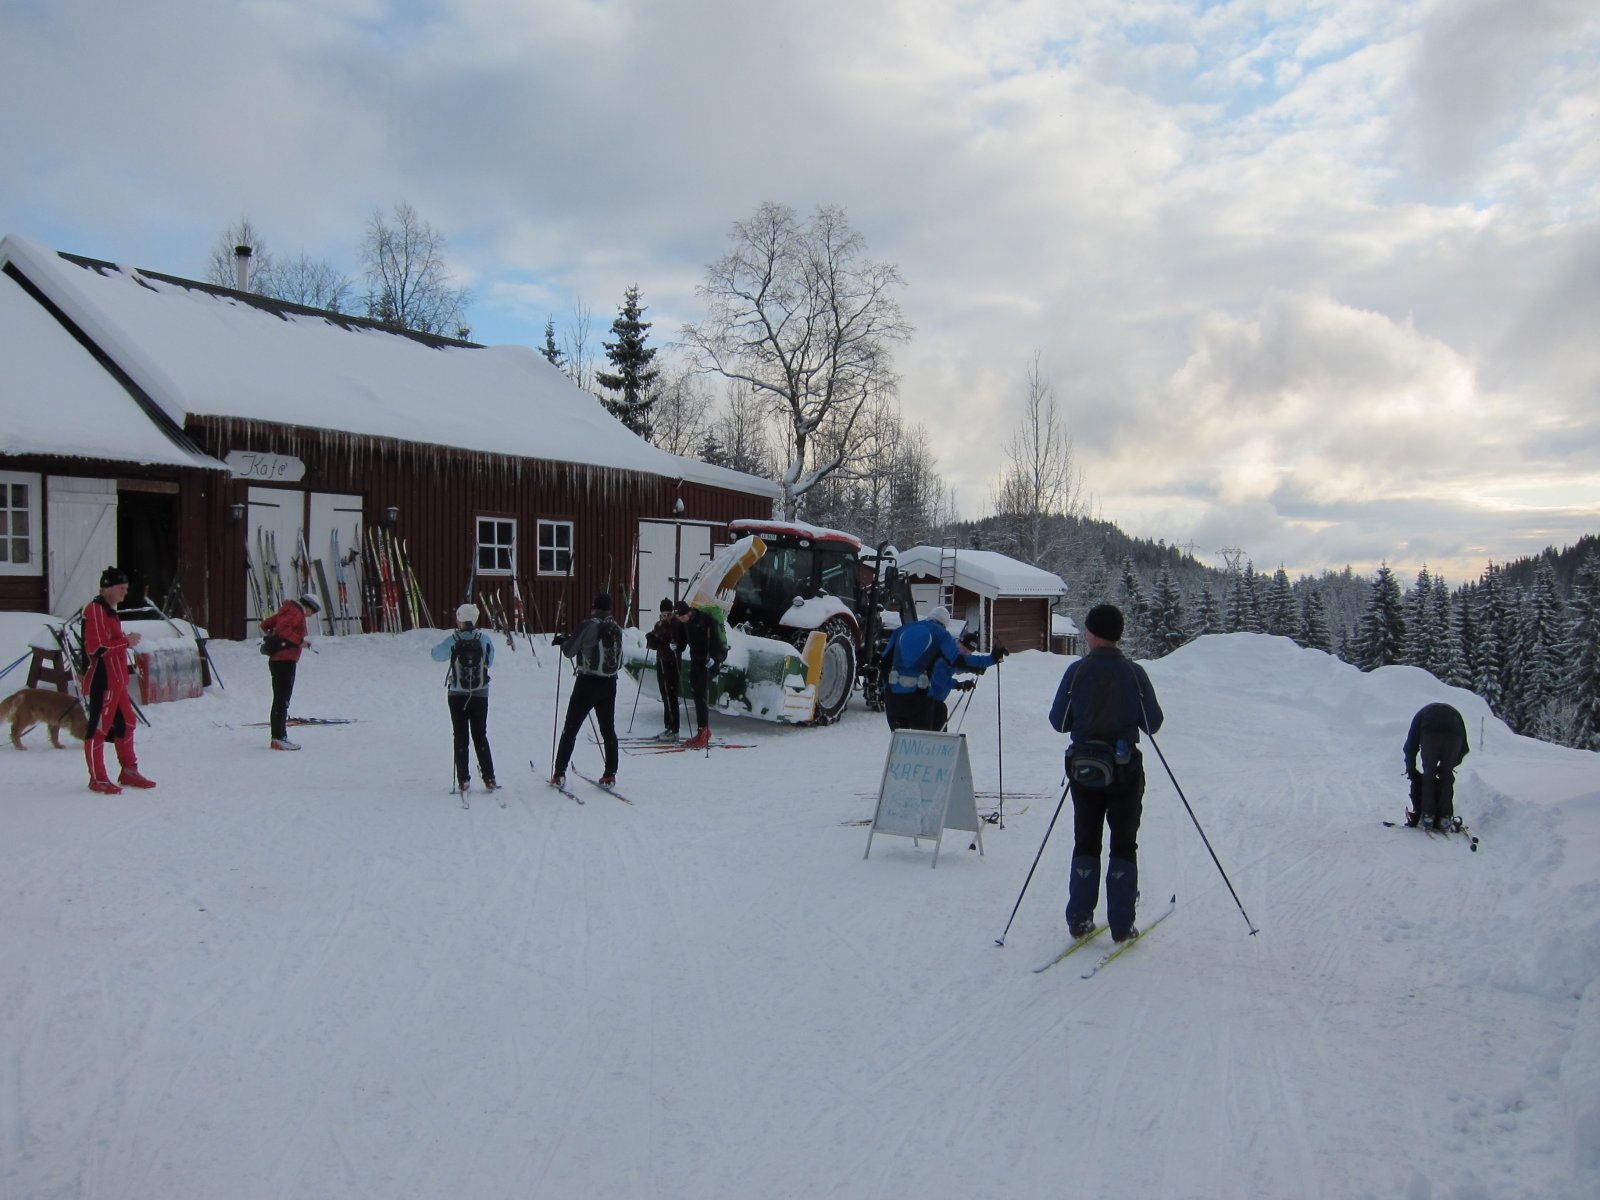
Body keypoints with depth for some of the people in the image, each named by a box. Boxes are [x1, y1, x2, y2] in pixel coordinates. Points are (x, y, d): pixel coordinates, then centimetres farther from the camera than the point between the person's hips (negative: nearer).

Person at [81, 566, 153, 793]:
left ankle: (129, 772, 24)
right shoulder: (95, 610, -14)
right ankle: (97, 779, 3)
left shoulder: (109, 610, 18)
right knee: (99, 728, -3)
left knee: (125, 724, 15)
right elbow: (97, 647, -22)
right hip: (101, 680, -10)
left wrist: (126, 640, 12)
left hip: (116, 680, 10)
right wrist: (126, 641, -15)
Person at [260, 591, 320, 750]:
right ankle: (279, 738, -13)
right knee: (282, 700, -11)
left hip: (276, 660, 10)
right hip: (285, 661, -10)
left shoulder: (287, 611, 20)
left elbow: (265, 624, 23)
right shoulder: (297, 613, -10)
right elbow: (283, 628, -25)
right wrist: (300, 640, -22)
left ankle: (278, 736, 19)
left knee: (279, 700, 13)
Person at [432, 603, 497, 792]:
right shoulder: (485, 640, -10)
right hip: (480, 695, 1)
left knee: (461, 737, 8)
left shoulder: (452, 641, -13)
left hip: (457, 696, -1)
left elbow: (436, 655, 6)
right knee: (480, 736, 11)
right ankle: (489, 778, 7)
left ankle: (463, 779, 4)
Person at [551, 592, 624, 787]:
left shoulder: (589, 626, -12)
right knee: (608, 729, 14)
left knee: (570, 729, 4)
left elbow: (569, 651, -6)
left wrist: (562, 641, 14)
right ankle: (610, 775, 12)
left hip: (588, 683, -4)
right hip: (610, 684, 4)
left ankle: (559, 775, 5)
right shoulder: (616, 629, 4)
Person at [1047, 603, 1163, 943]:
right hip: (1126, 770, -1)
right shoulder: (1134, 673, -10)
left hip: (1084, 769, 1)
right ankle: (1121, 924, 9)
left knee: (1086, 843, 13)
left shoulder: (1076, 672, -9)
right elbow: (1152, 723, -3)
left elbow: (1059, 722, -3)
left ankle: (1079, 920, 13)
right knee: (1124, 845, 10)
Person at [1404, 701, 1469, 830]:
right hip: (1454, 736, 2)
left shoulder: (1422, 713, 38)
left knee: (1428, 776, 12)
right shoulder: (1455, 714, 42)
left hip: (1430, 735, -2)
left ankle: (1427, 816, 6)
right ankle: (1445, 817, 12)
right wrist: (1449, 766, 39)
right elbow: (1464, 749, 33)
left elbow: (1411, 744, 29)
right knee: (1447, 776, 16)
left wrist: (1411, 770, 34)